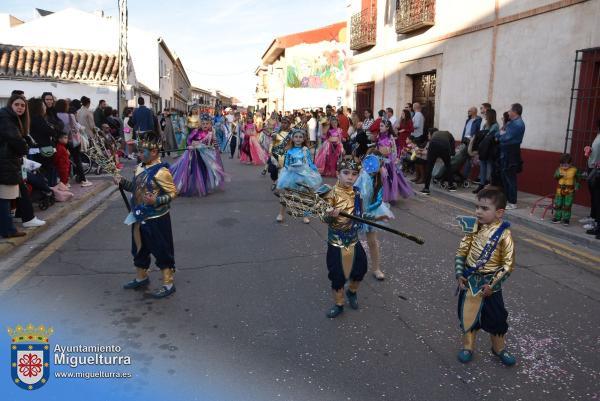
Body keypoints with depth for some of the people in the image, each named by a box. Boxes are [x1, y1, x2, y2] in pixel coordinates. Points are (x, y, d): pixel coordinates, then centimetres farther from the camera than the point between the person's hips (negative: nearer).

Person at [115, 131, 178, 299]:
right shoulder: (139, 168, 5)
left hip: (156, 219, -9)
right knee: (139, 249, 22)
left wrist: (156, 200, -30)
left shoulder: (161, 172, -21)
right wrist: (123, 182, 2)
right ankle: (141, 277, 42)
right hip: (139, 218, 9)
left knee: (162, 251, 3)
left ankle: (168, 283, 16)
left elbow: (172, 193, -19)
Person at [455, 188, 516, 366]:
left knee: (496, 317, 13)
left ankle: (499, 348, 38)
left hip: (490, 284, -3)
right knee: (467, 314, 13)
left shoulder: (504, 234, -16)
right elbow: (461, 252, 0)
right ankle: (468, 346, 33)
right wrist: (459, 274, -8)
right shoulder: (473, 228, -6)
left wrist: (492, 284, -16)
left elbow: (508, 264, -14)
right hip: (469, 281, 3)